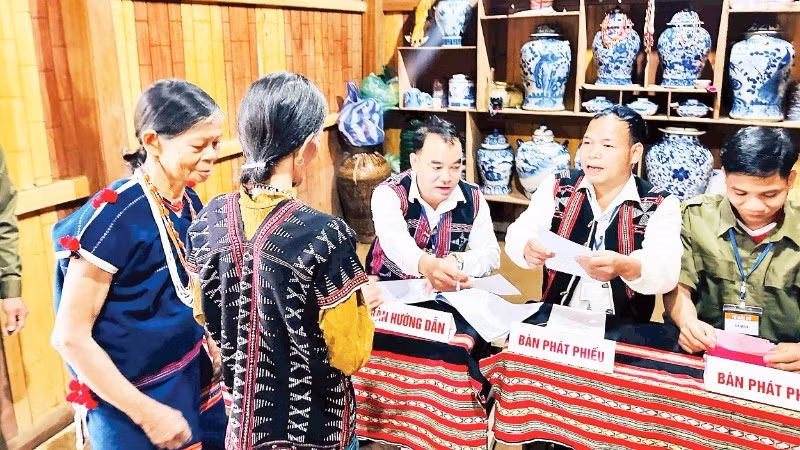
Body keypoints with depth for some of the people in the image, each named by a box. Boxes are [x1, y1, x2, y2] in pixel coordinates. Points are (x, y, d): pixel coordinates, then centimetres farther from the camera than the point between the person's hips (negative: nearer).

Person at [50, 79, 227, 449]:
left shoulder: (190, 203, -2)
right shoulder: (113, 217, -23)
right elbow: (70, 337, -20)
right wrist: (148, 413, -17)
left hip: (194, 380, 7)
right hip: (131, 403, -7)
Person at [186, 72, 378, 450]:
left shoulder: (209, 220, -11)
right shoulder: (325, 236, -28)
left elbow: (207, 318, 4)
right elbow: (349, 357, -18)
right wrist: (362, 304, -1)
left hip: (243, 417, 5)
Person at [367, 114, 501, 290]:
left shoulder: (473, 198, -4)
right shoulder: (388, 194, -16)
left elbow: (491, 254, -6)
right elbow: (395, 242, -35)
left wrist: (457, 262, -27)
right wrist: (426, 265, -57)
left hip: (448, 293, 4)